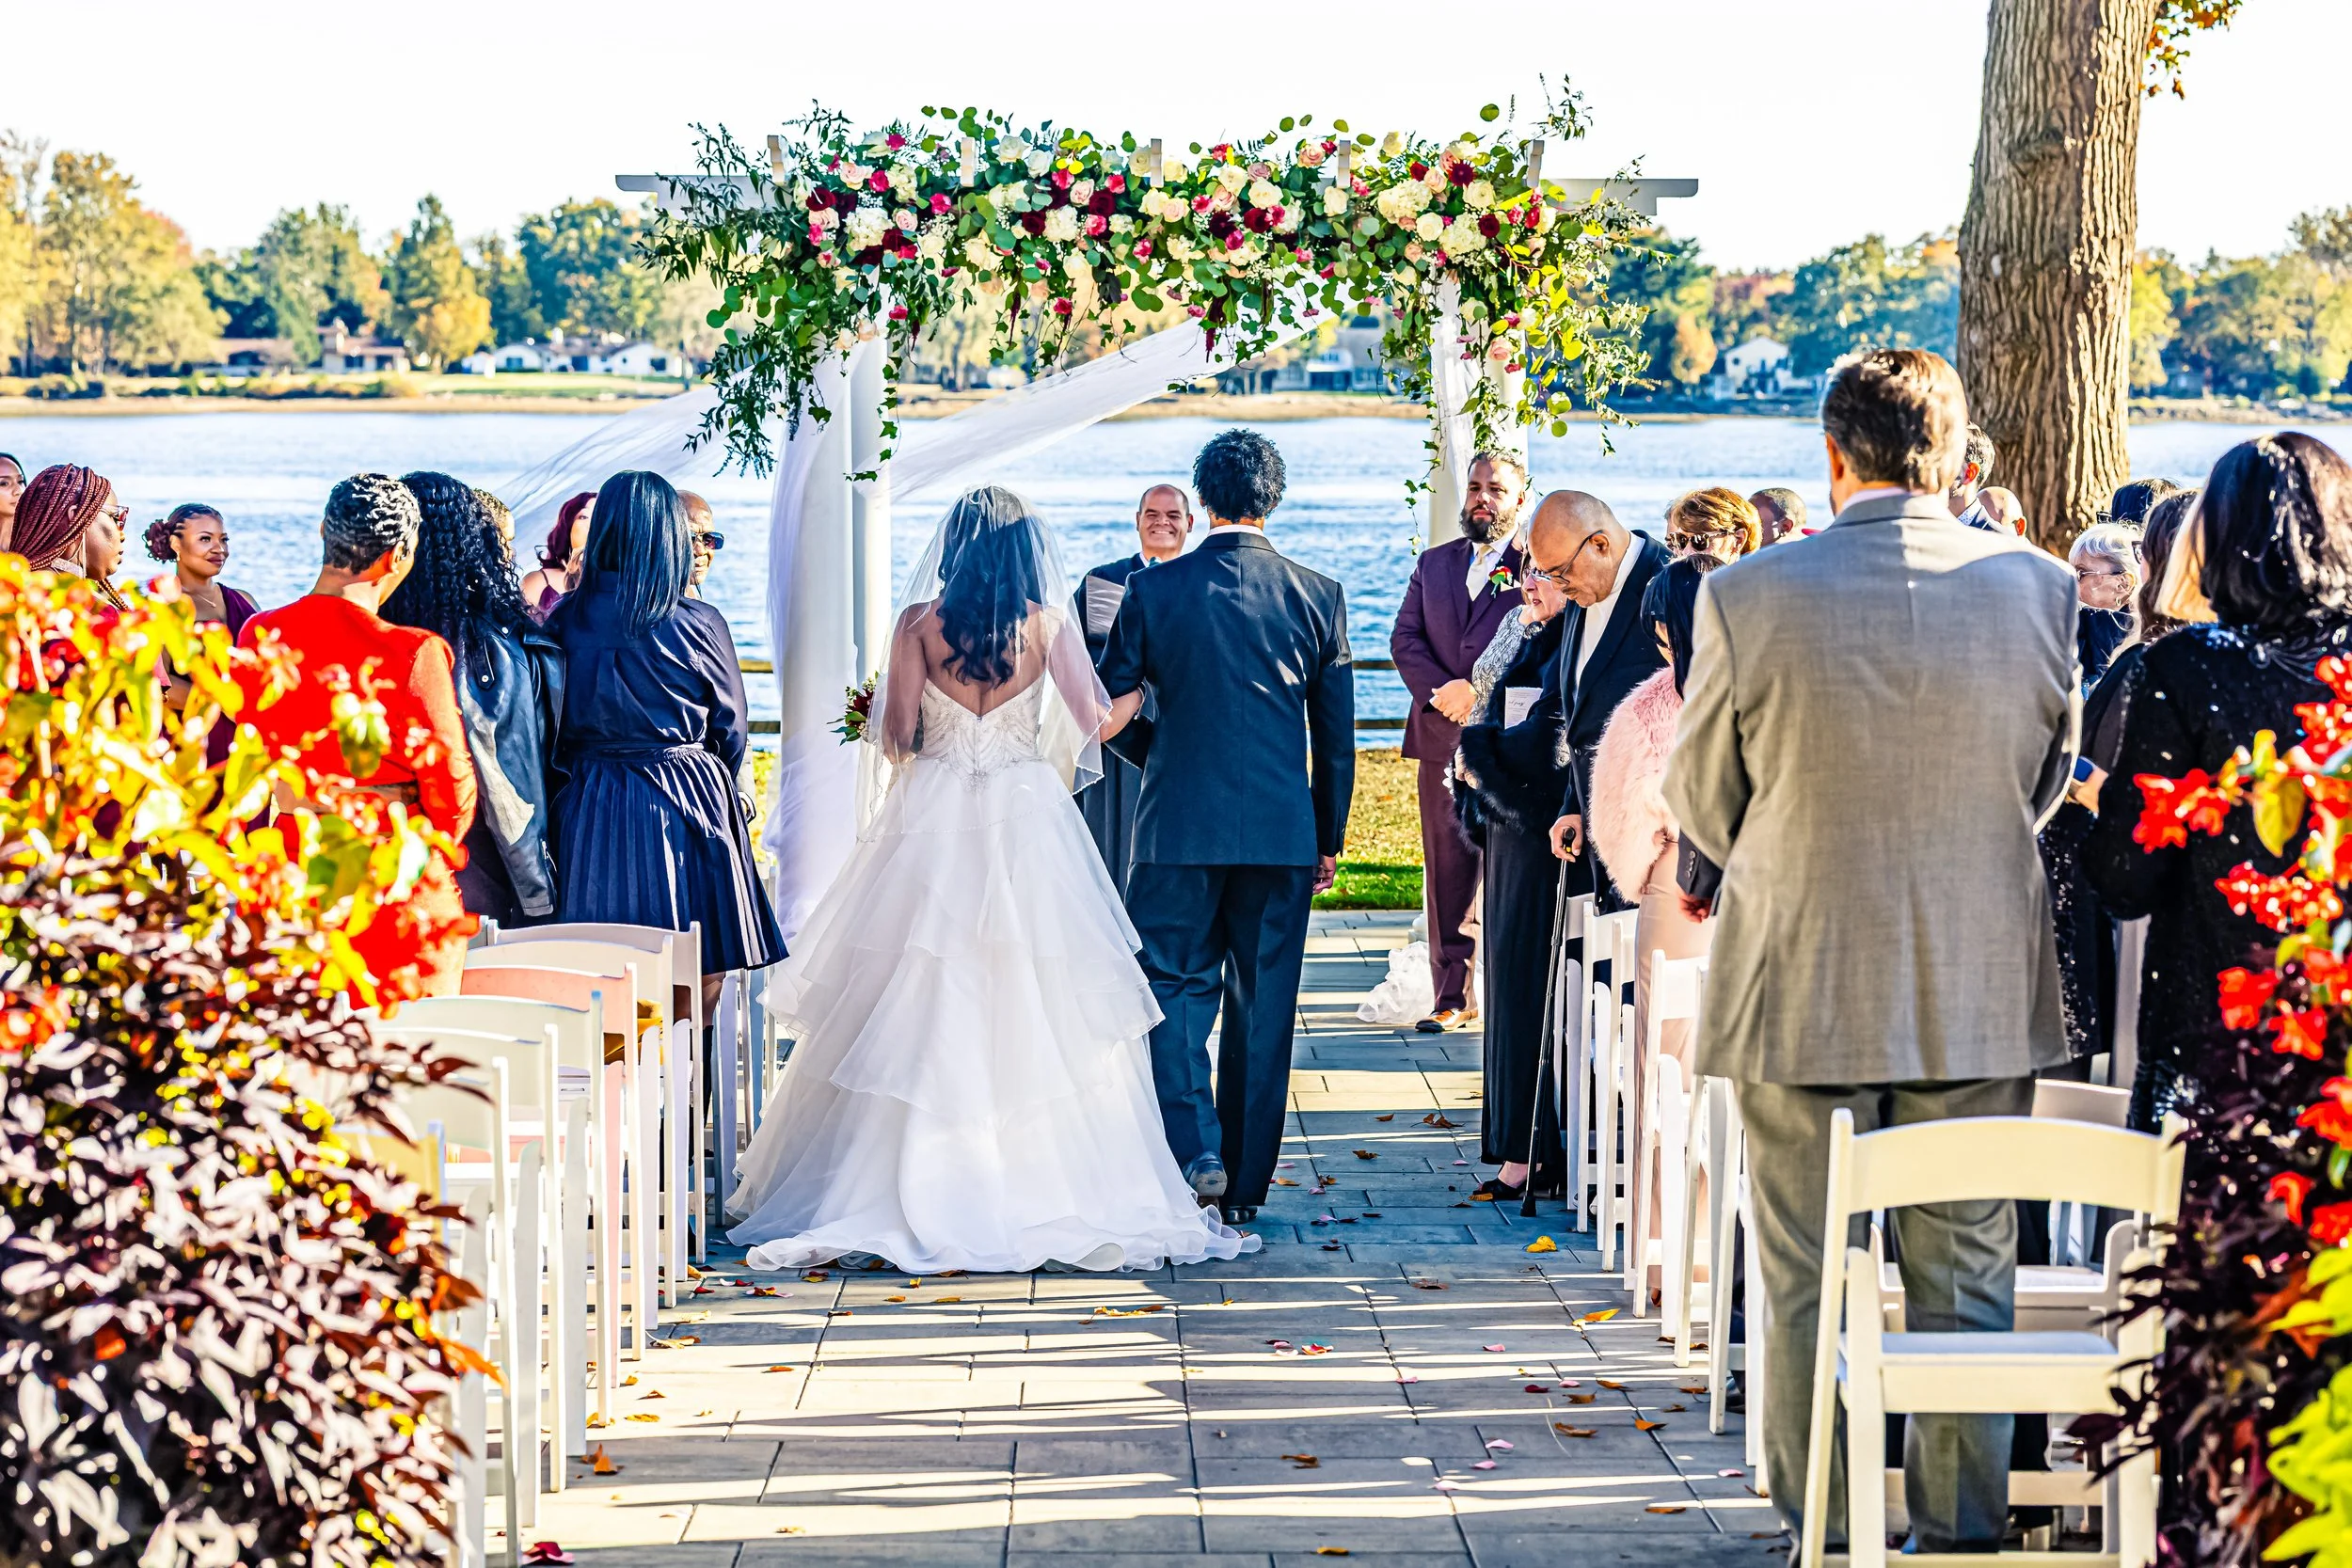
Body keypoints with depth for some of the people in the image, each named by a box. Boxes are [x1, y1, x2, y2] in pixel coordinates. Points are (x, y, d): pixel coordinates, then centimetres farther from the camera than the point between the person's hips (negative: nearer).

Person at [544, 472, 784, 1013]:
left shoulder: (566, 620, -1)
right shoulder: (698, 624, -9)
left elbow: (554, 728, 7)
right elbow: (731, 728, 2)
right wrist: (720, 787, 21)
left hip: (591, 813, 3)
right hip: (690, 803, -3)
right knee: (696, 985, 4)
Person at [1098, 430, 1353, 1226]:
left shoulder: (1153, 590, -3)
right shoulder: (1317, 595, 1)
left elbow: (1112, 711, 3)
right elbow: (1336, 733, 5)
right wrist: (1330, 838, 15)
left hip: (1178, 825, -2)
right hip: (1282, 831, 2)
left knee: (1172, 985, 7)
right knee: (1263, 1004, 9)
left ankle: (1197, 1149, -11)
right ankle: (1246, 1185, 14)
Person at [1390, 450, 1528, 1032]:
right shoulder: (1433, 564, 18)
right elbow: (1405, 639, 8)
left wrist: (1478, 692, -15)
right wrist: (1442, 693, -8)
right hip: (1444, 742, 5)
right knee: (1447, 873, 6)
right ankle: (1452, 997, 11)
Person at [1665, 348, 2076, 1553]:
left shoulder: (1748, 598, -11)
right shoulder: (2039, 587, -5)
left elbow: (1702, 806, 0)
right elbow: (2044, 785, 8)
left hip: (1797, 988, -2)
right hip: (1981, 989, 2)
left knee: (1806, 1283, 9)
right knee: (1966, 1274, 11)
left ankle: (1823, 1531, 15)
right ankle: (1963, 1527, 17)